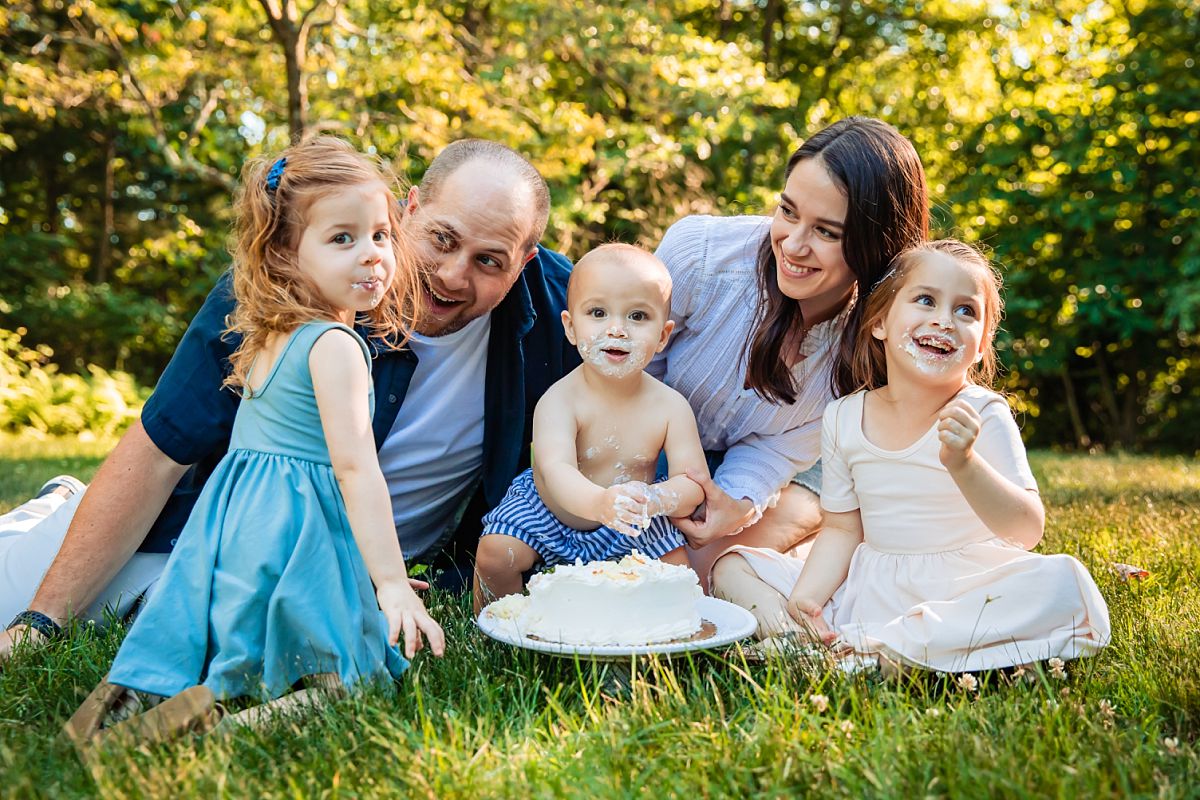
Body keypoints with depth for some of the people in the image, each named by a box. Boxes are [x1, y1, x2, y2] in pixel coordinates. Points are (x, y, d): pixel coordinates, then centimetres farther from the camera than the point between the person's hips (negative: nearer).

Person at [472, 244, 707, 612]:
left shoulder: (670, 406, -15)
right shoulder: (559, 400, -25)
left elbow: (694, 480, -20)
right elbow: (556, 470, -40)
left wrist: (653, 499, -44)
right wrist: (600, 502, -62)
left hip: (627, 531, 2)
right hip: (547, 512, -2)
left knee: (676, 566, -13)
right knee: (495, 554, -20)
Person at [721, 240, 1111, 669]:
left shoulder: (982, 415, -11)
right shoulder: (842, 418, -1)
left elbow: (1027, 531, -18)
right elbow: (842, 529, 4)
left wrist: (964, 464, -36)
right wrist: (804, 598, -13)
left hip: (966, 587, -2)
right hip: (871, 587, 3)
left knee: (1059, 583, -33)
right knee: (731, 566, -3)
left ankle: (877, 648, -30)